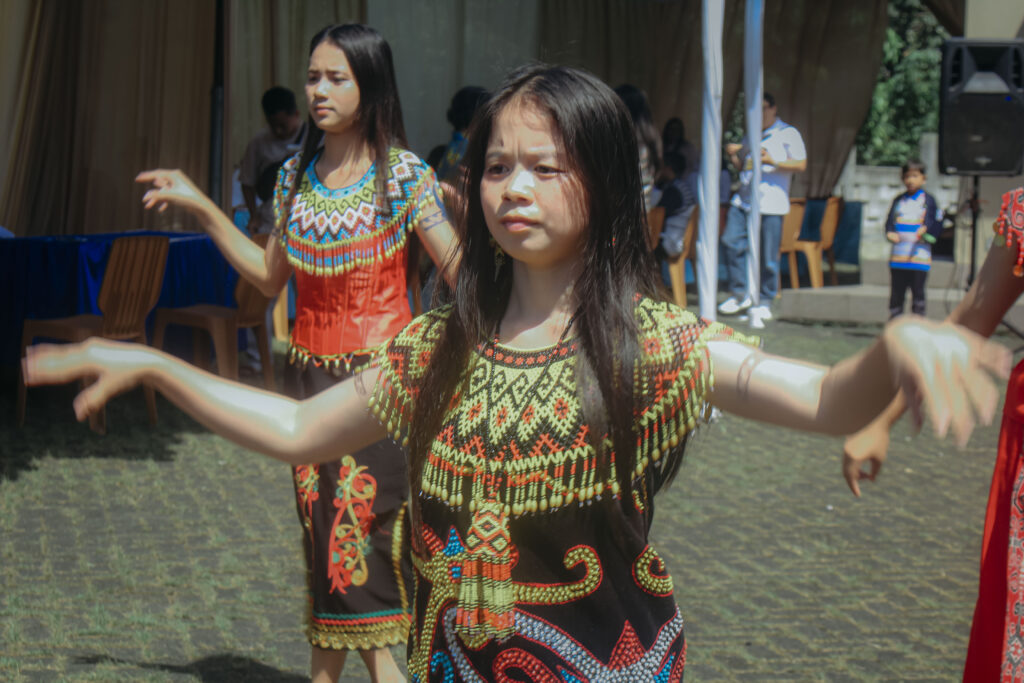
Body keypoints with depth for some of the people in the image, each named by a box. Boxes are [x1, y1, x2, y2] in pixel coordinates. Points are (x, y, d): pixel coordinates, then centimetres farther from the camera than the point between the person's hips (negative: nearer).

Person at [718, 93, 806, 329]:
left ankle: (763, 303, 9)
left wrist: (772, 161, -19)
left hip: (771, 204, -6)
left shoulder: (788, 134, 1)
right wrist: (733, 155, 7)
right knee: (731, 241, -6)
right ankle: (740, 294, 8)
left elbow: (801, 164, -6)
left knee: (768, 257, -3)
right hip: (743, 201, 6)